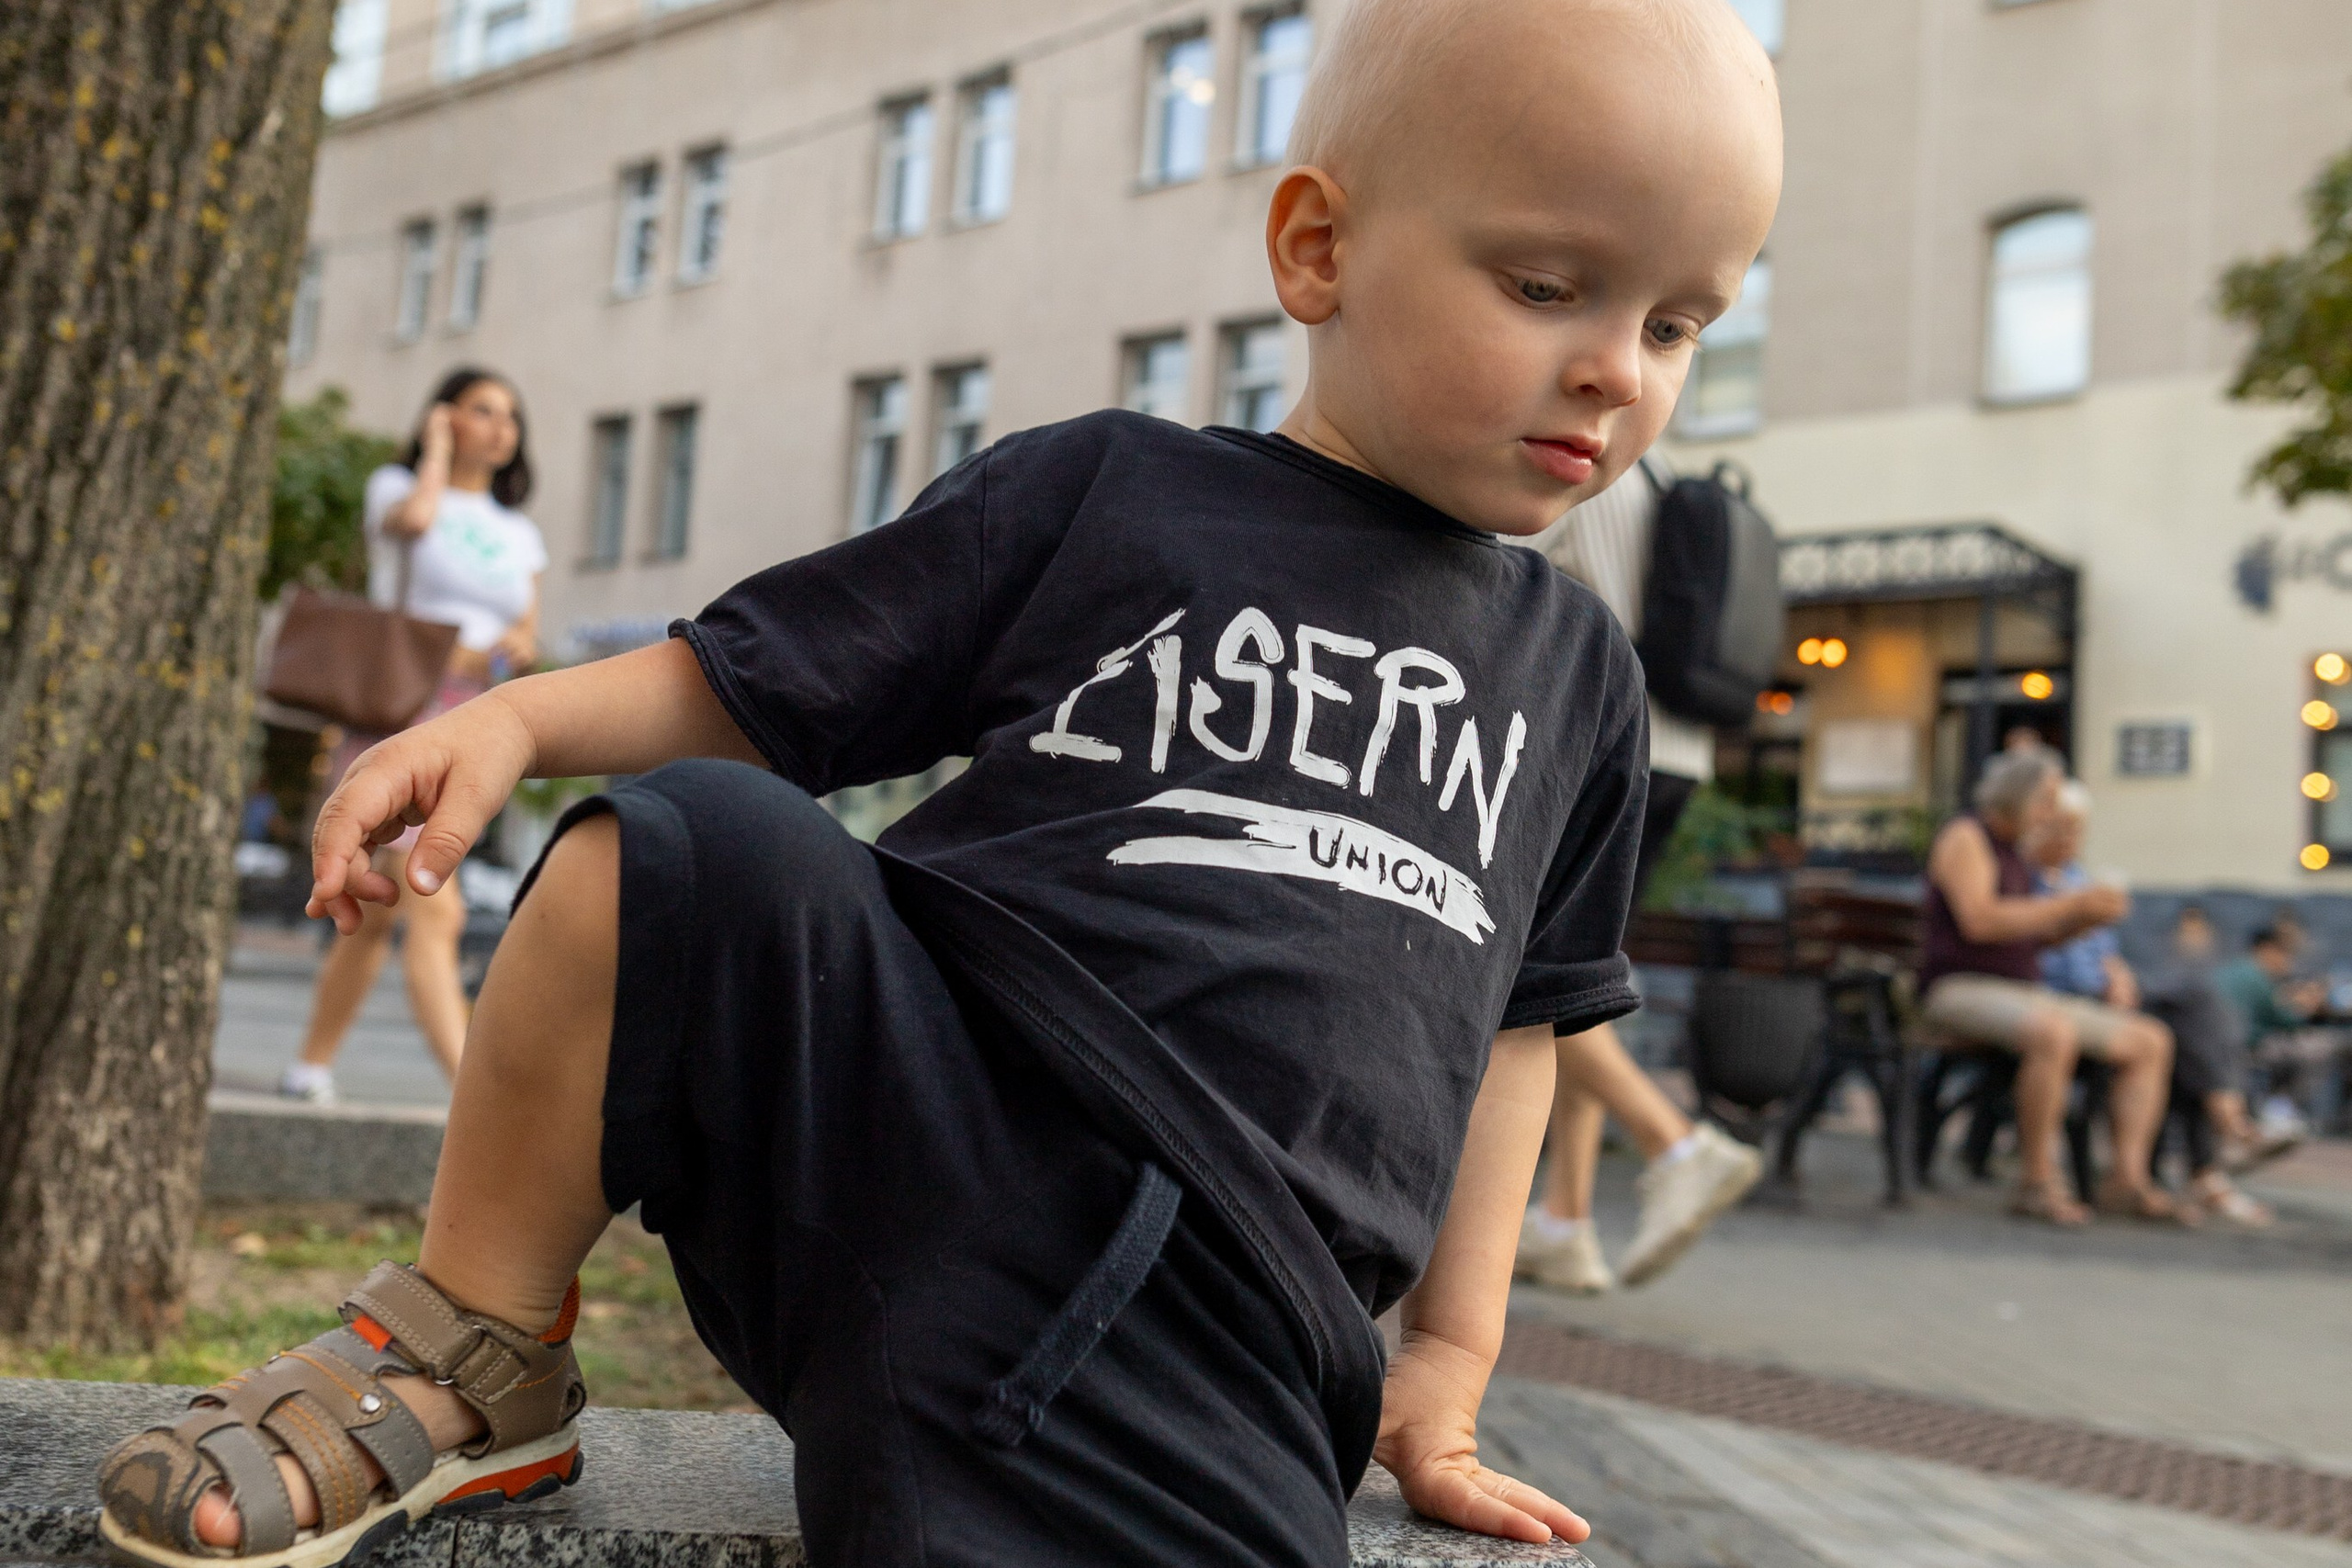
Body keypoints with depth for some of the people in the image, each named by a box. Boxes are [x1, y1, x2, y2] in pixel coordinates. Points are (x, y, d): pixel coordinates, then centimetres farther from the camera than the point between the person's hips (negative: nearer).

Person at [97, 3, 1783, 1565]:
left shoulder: (1577, 674, 16)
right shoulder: (1096, 491, 7)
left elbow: (1511, 1022, 20)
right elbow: (752, 682, 9)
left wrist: (1450, 1361, 18)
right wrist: (514, 716, -8)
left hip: (1200, 1328, 1)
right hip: (905, 1108, 0)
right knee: (696, 851, -27)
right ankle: (477, 1350, -3)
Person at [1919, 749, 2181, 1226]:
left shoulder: (2011, 850, 20)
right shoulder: (1964, 837, -8)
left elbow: (2033, 935, 20)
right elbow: (1978, 921, -22)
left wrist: (2090, 918, 0)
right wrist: (2072, 904, -20)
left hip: (2024, 994, 10)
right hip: (1960, 990, -9)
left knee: (2151, 1041, -2)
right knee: (2055, 1033, -39)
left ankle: (2127, 1178, -13)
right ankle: (2038, 1182, -31)